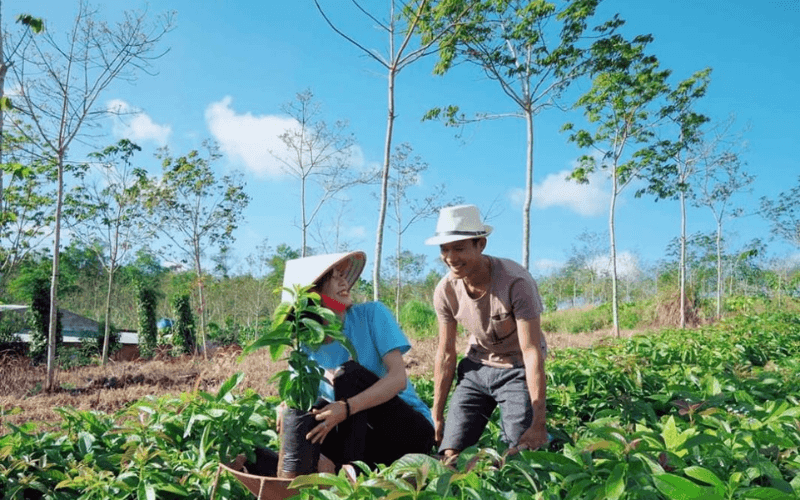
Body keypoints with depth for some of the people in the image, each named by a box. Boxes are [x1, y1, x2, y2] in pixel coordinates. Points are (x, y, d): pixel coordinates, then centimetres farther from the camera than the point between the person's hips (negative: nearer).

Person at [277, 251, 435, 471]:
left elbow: (398, 378, -21)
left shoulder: (372, 313, -10)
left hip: (412, 428, -3)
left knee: (350, 372, -25)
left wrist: (346, 408, -35)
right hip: (363, 435, 3)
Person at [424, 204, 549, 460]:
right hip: (476, 368, 4)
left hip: (517, 370, -3)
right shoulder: (445, 290, -13)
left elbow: (532, 351, -27)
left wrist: (538, 423, -30)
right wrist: (436, 416, 1)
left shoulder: (516, 282, -28)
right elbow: (446, 355, -3)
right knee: (450, 454, -5)